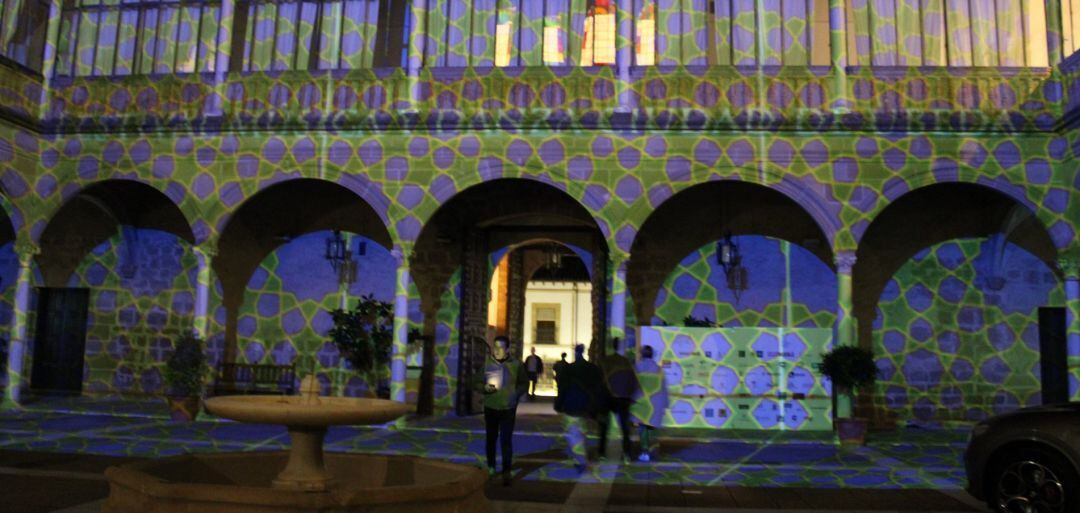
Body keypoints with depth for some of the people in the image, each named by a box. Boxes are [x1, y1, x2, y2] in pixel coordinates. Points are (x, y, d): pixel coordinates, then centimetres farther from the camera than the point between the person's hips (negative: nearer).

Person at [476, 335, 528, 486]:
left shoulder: (516, 364, -5)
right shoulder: (487, 363, -2)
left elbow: (524, 384, 4)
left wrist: (515, 395, -12)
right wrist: (485, 387, -15)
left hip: (508, 408, -2)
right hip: (490, 407, 2)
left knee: (506, 440, -7)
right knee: (491, 438, 13)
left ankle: (506, 472, -2)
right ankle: (490, 467, 30)